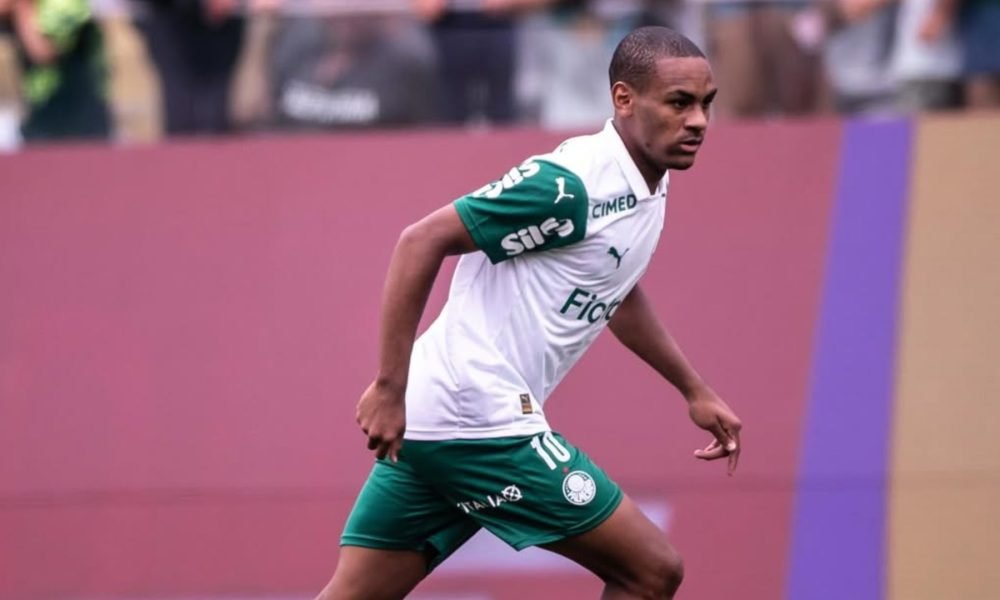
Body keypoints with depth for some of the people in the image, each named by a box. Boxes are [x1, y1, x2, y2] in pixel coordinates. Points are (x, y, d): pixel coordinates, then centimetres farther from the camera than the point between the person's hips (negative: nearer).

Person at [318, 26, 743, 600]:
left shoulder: (645, 189, 14)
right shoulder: (570, 184, -16)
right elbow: (423, 240, -18)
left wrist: (696, 390, 39)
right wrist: (389, 388, -20)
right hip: (481, 423, -9)